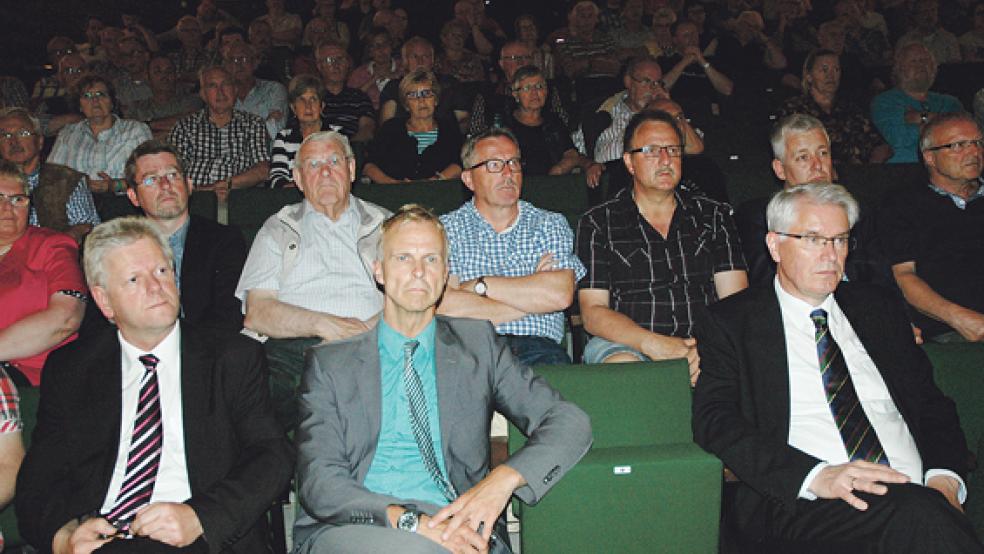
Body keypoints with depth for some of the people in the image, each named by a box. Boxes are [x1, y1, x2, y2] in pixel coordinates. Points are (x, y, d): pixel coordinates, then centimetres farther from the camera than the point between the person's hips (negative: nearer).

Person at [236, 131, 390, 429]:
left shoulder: (385, 224, 24)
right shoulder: (278, 230, 22)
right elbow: (256, 313, 7)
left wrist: (369, 328, -11)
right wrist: (323, 323, -9)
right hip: (293, 350, 0)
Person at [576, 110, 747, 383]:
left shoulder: (714, 216, 16)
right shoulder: (597, 223, 9)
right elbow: (593, 312, 0)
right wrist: (653, 343, -18)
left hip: (704, 344, 3)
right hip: (627, 344, -2)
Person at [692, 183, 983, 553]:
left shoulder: (879, 307, 21)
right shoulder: (729, 322, 7)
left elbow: (931, 402, 19)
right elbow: (715, 421, -6)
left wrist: (944, 479, -2)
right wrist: (817, 476, -19)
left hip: (919, 495, 5)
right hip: (798, 505, -4)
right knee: (920, 511, -32)